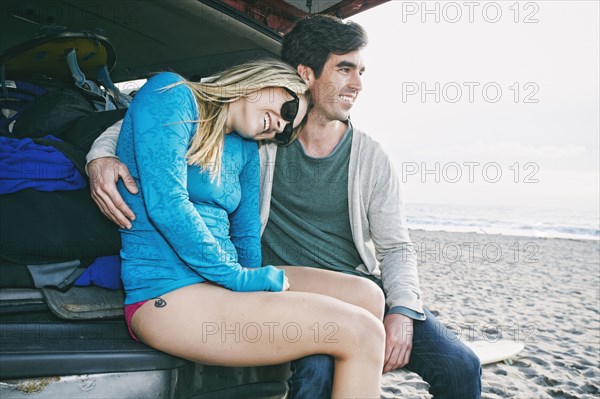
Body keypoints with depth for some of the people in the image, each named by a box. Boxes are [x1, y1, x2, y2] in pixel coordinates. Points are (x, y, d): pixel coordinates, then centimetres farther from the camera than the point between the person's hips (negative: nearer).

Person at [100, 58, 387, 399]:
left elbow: (246, 233, 15)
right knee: (360, 333, -17)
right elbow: (165, 204, -18)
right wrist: (240, 278, -13)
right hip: (168, 294, -8)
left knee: (366, 296, -3)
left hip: (223, 282, 8)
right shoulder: (170, 93, -6)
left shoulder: (246, 149, 16)